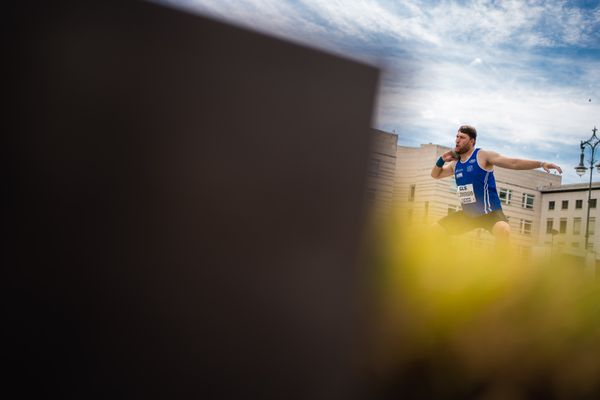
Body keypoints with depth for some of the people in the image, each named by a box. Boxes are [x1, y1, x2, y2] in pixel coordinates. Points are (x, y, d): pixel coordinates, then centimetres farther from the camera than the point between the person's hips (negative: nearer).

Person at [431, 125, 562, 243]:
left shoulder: (483, 156, -12)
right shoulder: (455, 163, 8)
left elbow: (513, 163, -18)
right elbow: (435, 175, 22)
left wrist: (541, 163, -29)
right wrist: (441, 160, 0)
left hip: (490, 212, -7)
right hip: (468, 214, 7)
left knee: (503, 231, -40)